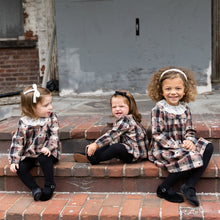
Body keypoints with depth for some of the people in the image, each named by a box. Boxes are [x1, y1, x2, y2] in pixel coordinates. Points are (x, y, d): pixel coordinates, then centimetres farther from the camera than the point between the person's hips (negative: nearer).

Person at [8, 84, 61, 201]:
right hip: (29, 154, 2)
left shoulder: (51, 117, -7)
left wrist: (48, 147, -28)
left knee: (44, 159, -32)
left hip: (46, 152, -2)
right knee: (20, 168, -19)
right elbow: (18, 142, -5)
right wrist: (14, 160, -11)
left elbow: (55, 135, -11)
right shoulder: (23, 123, -8)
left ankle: (49, 186, -15)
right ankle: (35, 189, -14)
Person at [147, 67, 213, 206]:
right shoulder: (159, 109, -11)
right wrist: (177, 146, -21)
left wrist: (189, 141, -15)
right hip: (163, 150, -7)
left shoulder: (185, 108, 7)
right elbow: (157, 134, -15)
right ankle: (165, 189, -10)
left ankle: (189, 186, -13)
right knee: (192, 157, -26)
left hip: (182, 146, 7)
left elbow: (190, 130, 9)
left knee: (208, 147, -8)